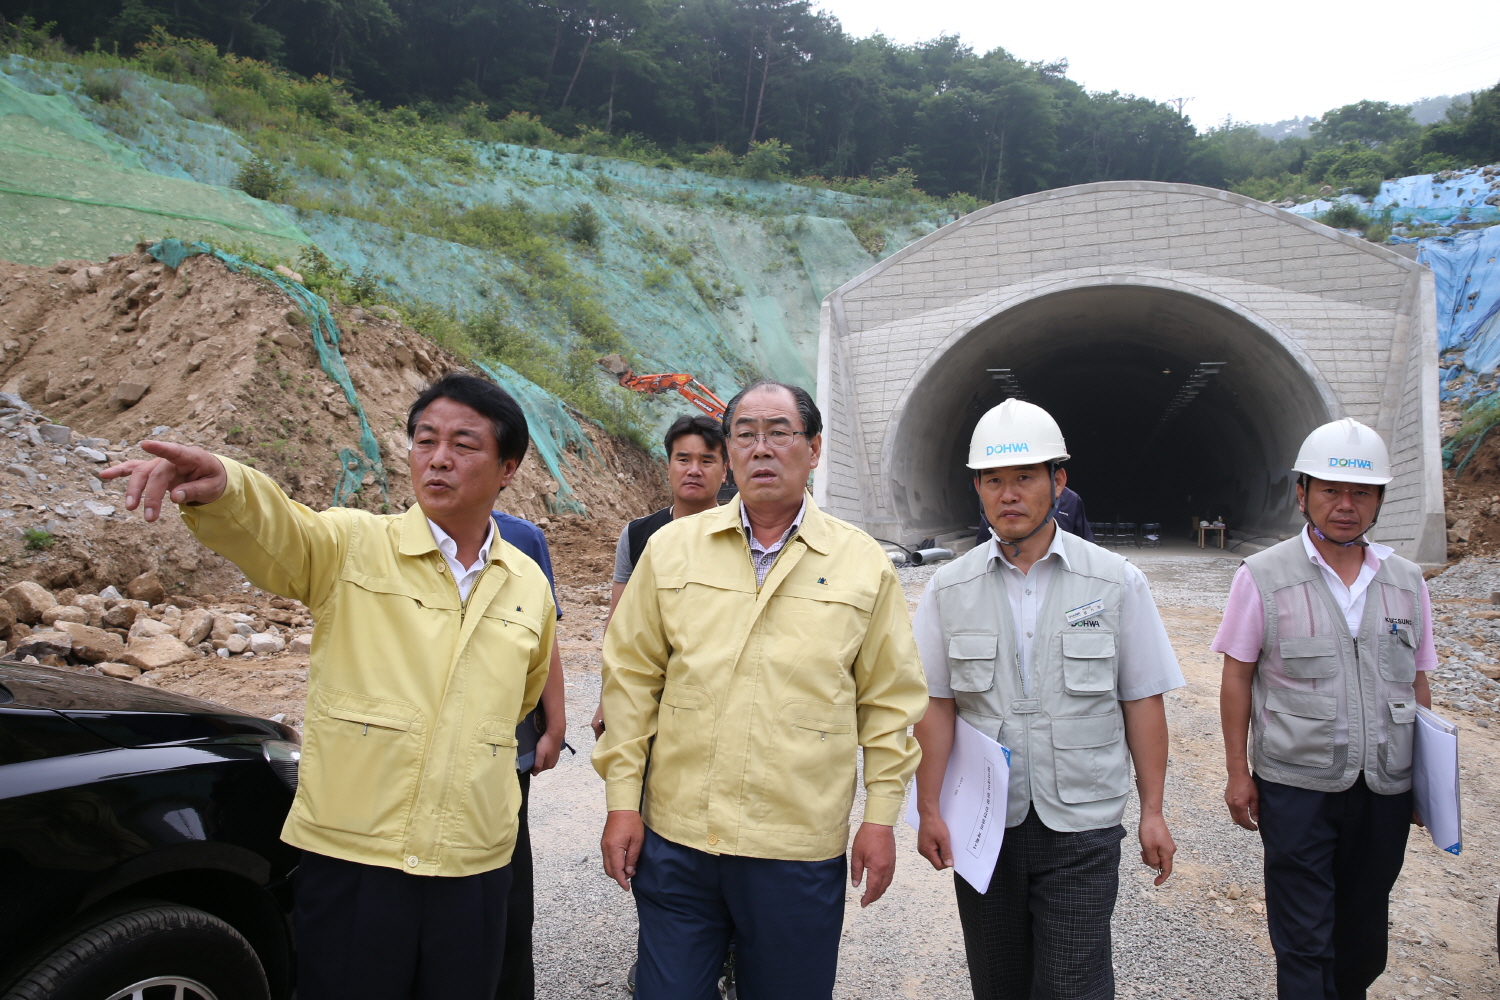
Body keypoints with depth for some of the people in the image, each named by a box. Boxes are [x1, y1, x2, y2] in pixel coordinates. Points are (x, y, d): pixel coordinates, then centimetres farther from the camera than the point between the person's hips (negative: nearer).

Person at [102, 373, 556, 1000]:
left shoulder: (529, 586, 6)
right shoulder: (352, 547, -5)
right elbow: (272, 529, -27)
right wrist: (219, 486, -47)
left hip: (474, 868, 3)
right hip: (350, 857, -3)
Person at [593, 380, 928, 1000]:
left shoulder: (864, 564, 0)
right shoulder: (671, 548, 2)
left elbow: (888, 699, 4)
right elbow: (632, 676, 4)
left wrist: (881, 815, 2)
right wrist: (622, 799, 1)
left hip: (800, 849, 0)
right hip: (675, 837, 1)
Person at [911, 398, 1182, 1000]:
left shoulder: (1117, 582, -1)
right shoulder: (948, 590, 1)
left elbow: (1142, 702, 1)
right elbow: (935, 706, 0)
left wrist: (1152, 811, -1)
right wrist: (929, 810, -5)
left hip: (1082, 822, -1)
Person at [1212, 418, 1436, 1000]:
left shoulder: (1406, 581, 5)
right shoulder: (1263, 576, -6)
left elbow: (1417, 684, 12)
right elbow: (1237, 679, -2)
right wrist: (1238, 772, -5)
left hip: (1387, 787, 4)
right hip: (1297, 787, -4)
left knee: (1364, 931, 17)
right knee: (1304, 939, 3)